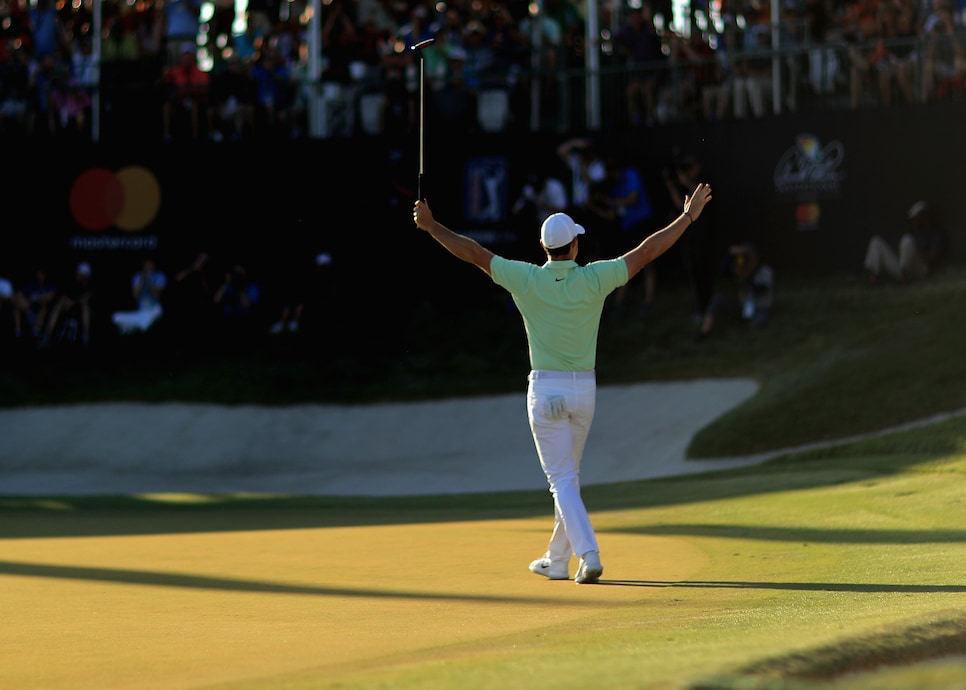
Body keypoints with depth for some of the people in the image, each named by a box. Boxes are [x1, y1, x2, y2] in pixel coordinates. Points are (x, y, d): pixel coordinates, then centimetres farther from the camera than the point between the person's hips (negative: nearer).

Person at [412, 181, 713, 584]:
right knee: (568, 474, 18)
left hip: (545, 390, -2)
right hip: (584, 389, 2)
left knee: (562, 479, -3)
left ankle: (588, 553, -20)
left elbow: (473, 253, -6)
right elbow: (645, 252, -5)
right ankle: (557, 560, 25)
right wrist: (688, 217, 2)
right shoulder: (593, 280, -8)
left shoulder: (526, 279, -10)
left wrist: (431, 226, 2)